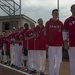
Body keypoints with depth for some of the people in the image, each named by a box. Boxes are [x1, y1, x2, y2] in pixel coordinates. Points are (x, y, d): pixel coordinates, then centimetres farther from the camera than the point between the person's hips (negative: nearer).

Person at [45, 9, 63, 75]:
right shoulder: (48, 23, 3)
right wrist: (47, 43, -4)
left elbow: (62, 33, 10)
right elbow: (46, 34, 1)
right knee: (51, 60, 0)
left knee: (59, 60, 7)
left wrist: (62, 42, 4)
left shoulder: (60, 23, 10)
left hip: (59, 44, 3)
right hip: (51, 44, -3)